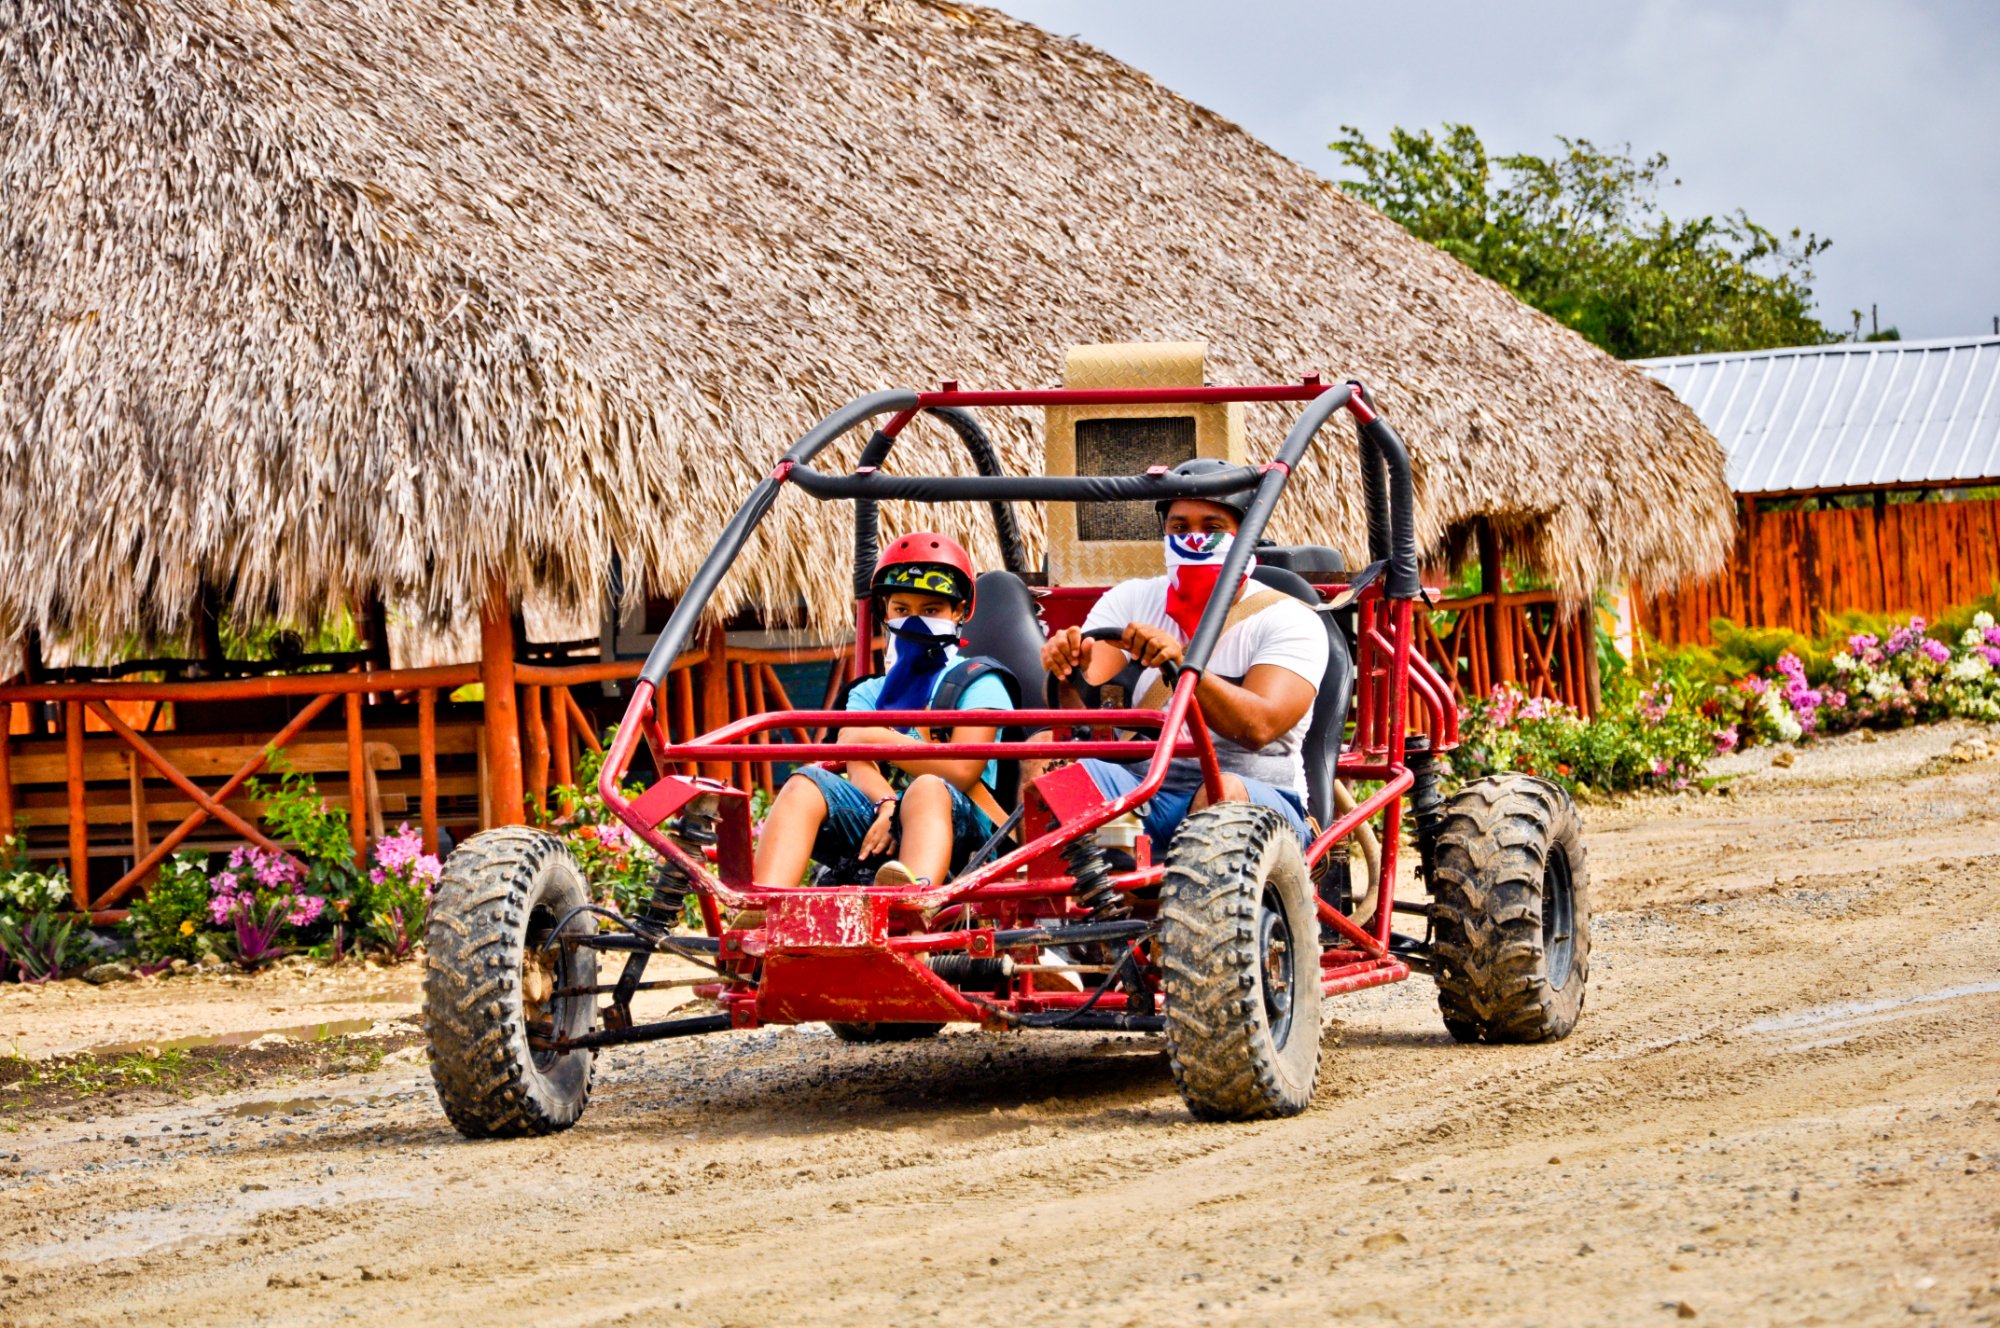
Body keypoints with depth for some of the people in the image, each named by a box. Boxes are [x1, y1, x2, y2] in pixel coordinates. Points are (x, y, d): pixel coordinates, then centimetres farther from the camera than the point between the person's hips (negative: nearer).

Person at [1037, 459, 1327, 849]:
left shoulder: (1289, 621, 1)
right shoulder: (1131, 601, 12)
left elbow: (1258, 727, -19)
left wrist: (1181, 665, -35)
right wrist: (1070, 667, -29)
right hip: (1139, 792, 3)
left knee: (1224, 793, -38)